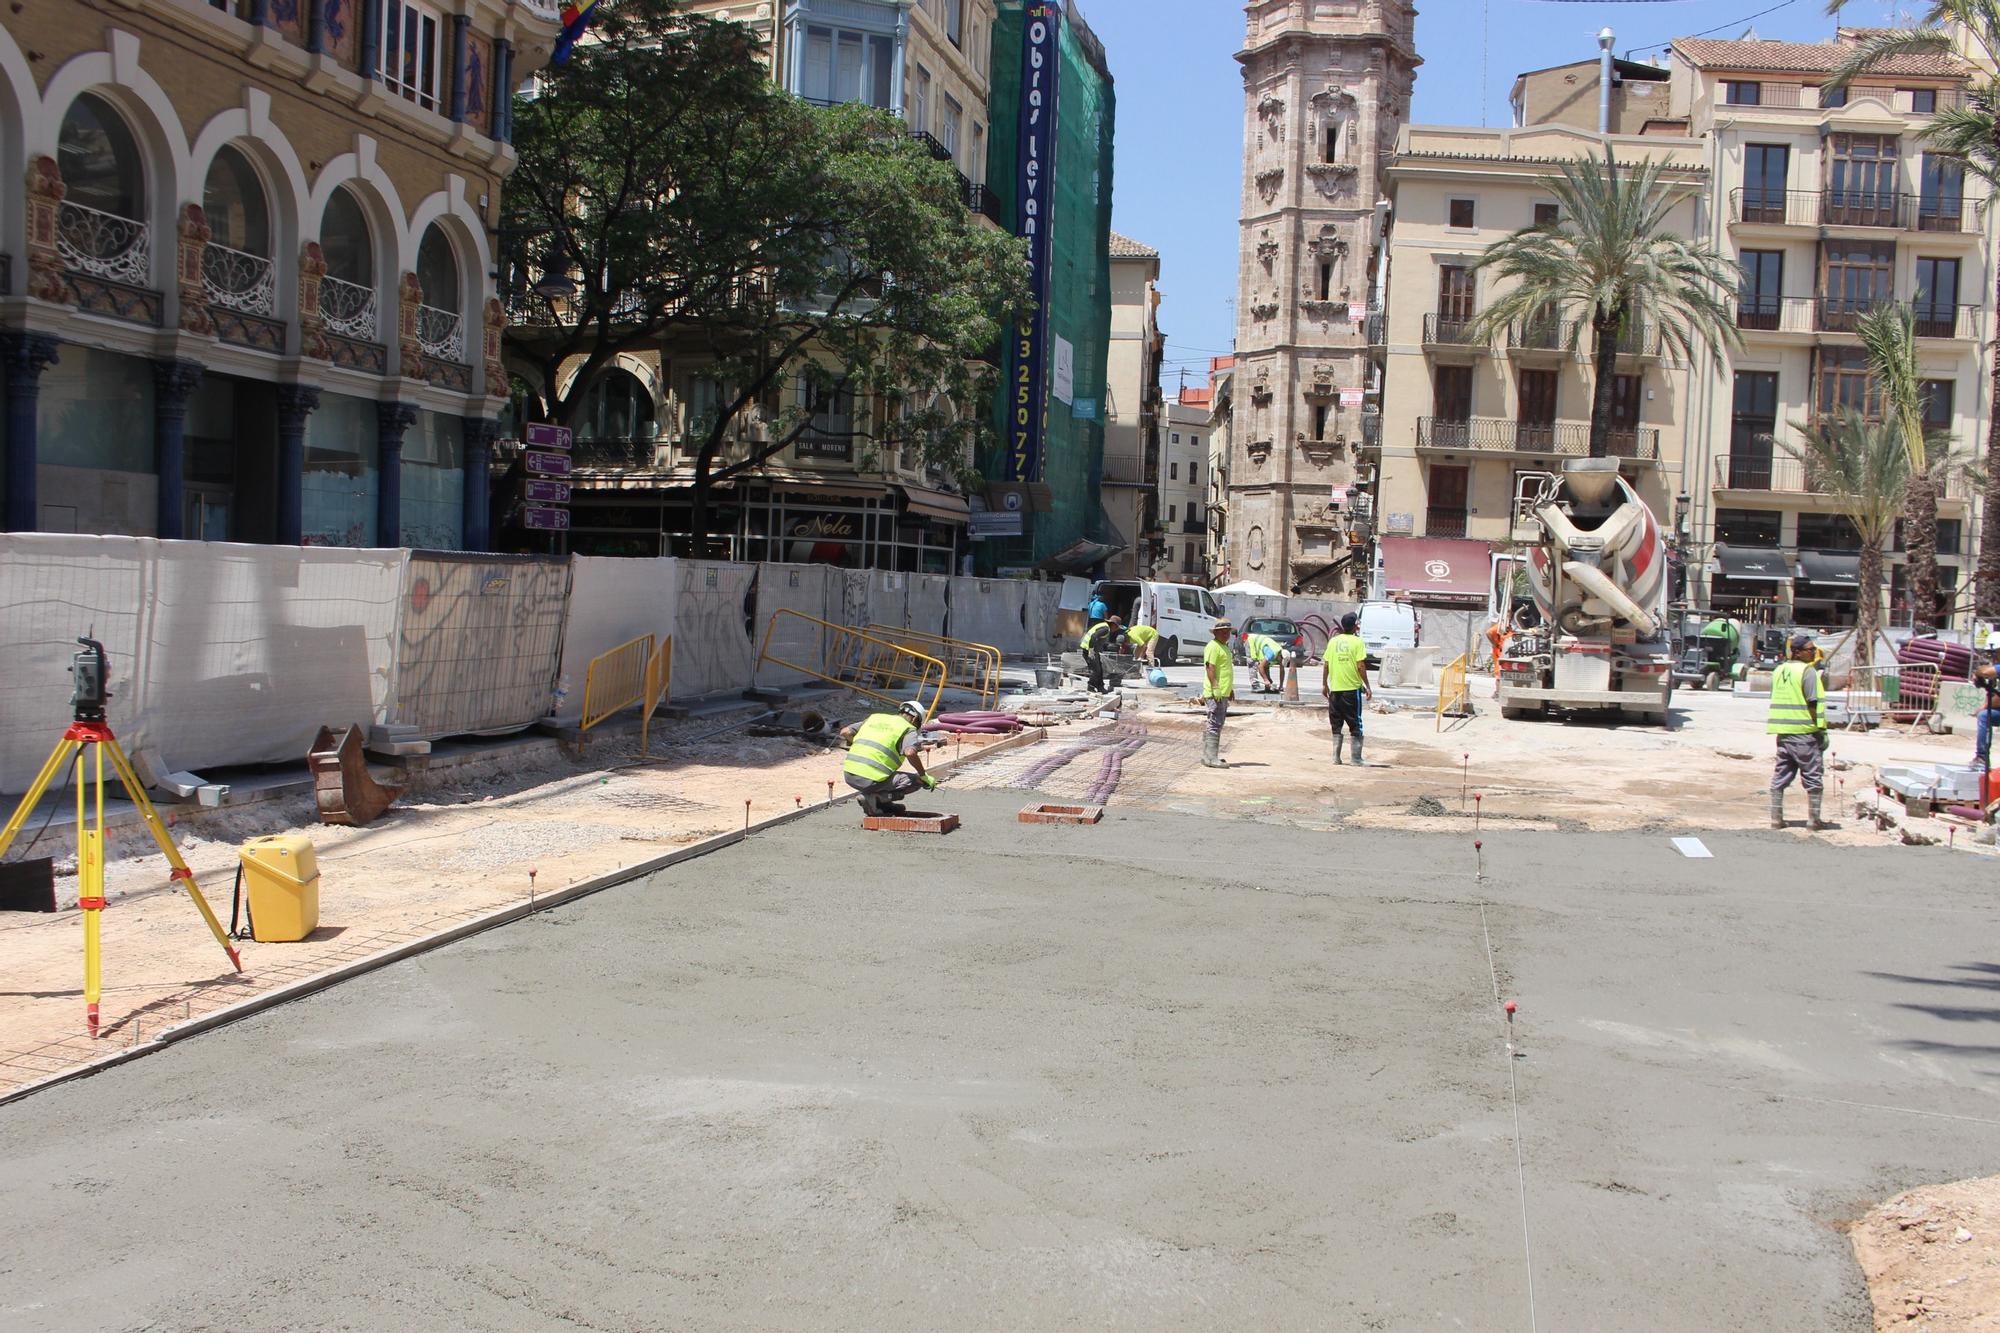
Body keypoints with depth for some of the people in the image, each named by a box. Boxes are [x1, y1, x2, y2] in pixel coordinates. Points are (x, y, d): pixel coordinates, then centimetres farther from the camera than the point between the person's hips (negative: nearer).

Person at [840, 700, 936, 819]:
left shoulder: (874, 717, 22)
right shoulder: (909, 730, 4)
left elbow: (845, 732, 21)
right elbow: (910, 752, -16)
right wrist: (924, 776, -4)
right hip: (871, 780, -7)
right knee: (916, 781, 6)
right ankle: (875, 798, -6)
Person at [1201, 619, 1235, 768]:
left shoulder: (1223, 646, 21)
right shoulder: (1213, 646, -12)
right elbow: (1210, 667, -20)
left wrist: (1230, 689, 30)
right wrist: (1215, 688, -26)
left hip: (1223, 694, 11)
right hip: (1215, 694, -11)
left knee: (1216, 725, 13)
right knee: (1215, 725, -13)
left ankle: (1207, 756, 19)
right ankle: (1211, 758, -14)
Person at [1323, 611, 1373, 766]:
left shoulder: (1333, 641, 5)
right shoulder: (1357, 641, -7)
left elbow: (1326, 665, 5)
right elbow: (1361, 666, -11)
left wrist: (1324, 684, 15)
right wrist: (1367, 687, -4)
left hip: (1335, 689, 3)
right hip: (1352, 688, -3)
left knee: (1336, 725, 10)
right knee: (1355, 724, 5)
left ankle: (1336, 757, 8)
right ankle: (1356, 757, 5)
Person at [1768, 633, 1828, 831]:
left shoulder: (1779, 670, 11)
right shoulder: (1808, 671, -10)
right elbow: (1812, 704, -14)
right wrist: (1821, 729, -10)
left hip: (1782, 731, 7)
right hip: (1804, 733, -7)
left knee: (1780, 776, 10)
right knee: (1813, 777, 2)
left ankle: (1776, 818, 10)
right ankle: (1813, 819, 3)